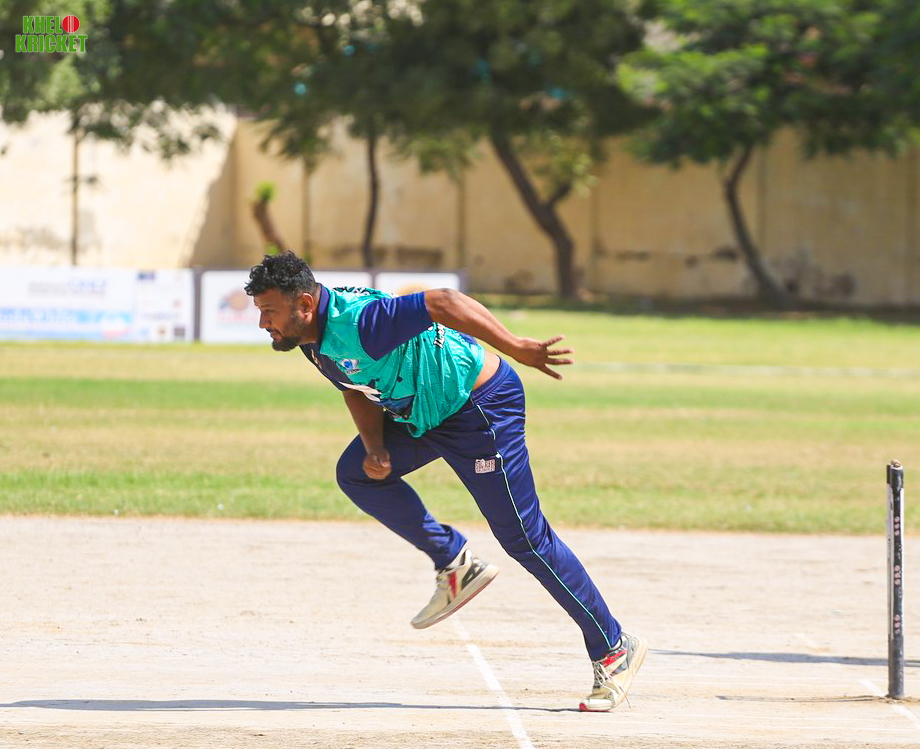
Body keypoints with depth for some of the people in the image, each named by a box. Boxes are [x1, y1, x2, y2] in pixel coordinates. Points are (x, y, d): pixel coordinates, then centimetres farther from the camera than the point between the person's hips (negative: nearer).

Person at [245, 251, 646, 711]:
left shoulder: (358, 324, -30)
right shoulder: (315, 339, 0)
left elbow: (442, 303, -36)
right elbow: (359, 391, 12)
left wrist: (515, 347, -40)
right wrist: (376, 448, -7)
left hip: (479, 405, -10)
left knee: (525, 538, -7)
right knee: (356, 474, 7)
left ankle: (614, 650, 3)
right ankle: (456, 566, 13)